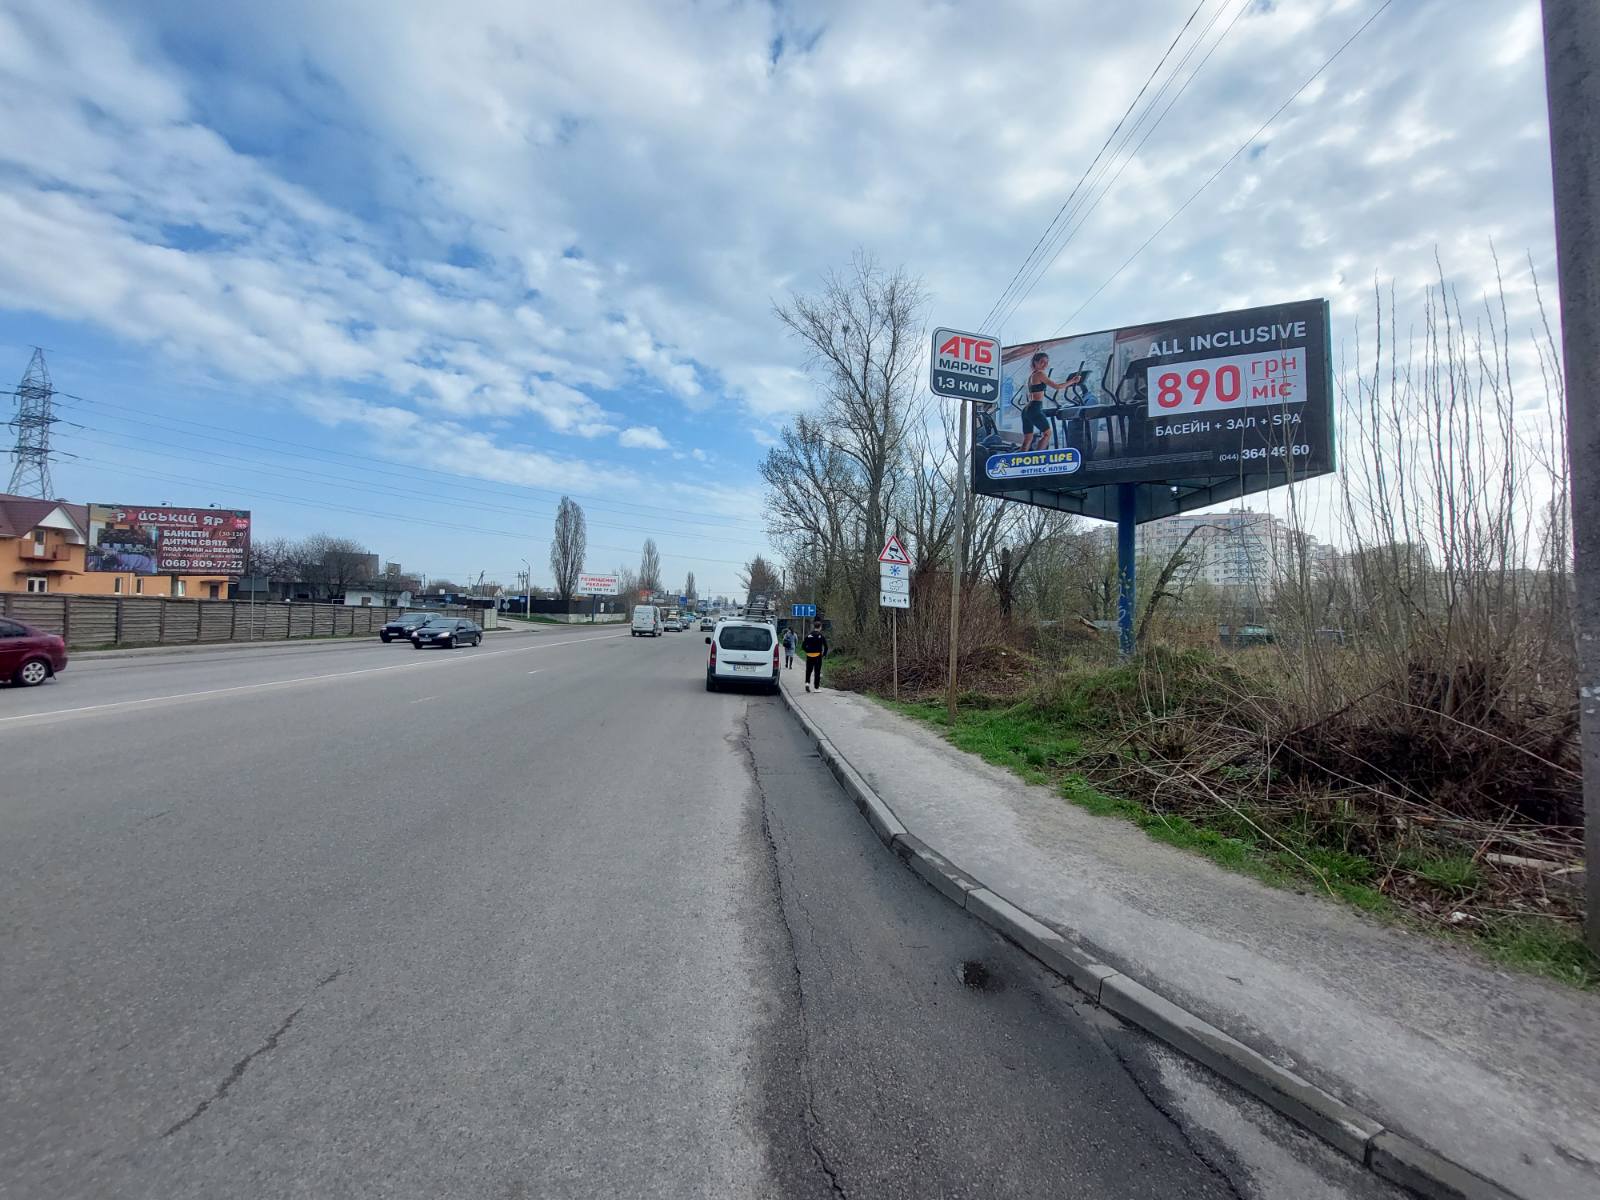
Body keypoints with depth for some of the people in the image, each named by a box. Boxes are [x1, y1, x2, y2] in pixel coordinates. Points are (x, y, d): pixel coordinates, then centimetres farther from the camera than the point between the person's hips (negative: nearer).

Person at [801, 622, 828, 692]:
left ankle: (807, 682, -6)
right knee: (817, 672, 4)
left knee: (808, 670, 14)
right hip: (818, 656, -2)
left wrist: (807, 651, 10)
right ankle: (817, 687, 5)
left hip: (809, 656, 2)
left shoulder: (808, 635, 3)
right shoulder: (821, 636, -4)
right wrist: (824, 654, 5)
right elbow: (826, 646, -7)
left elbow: (803, 646, 1)